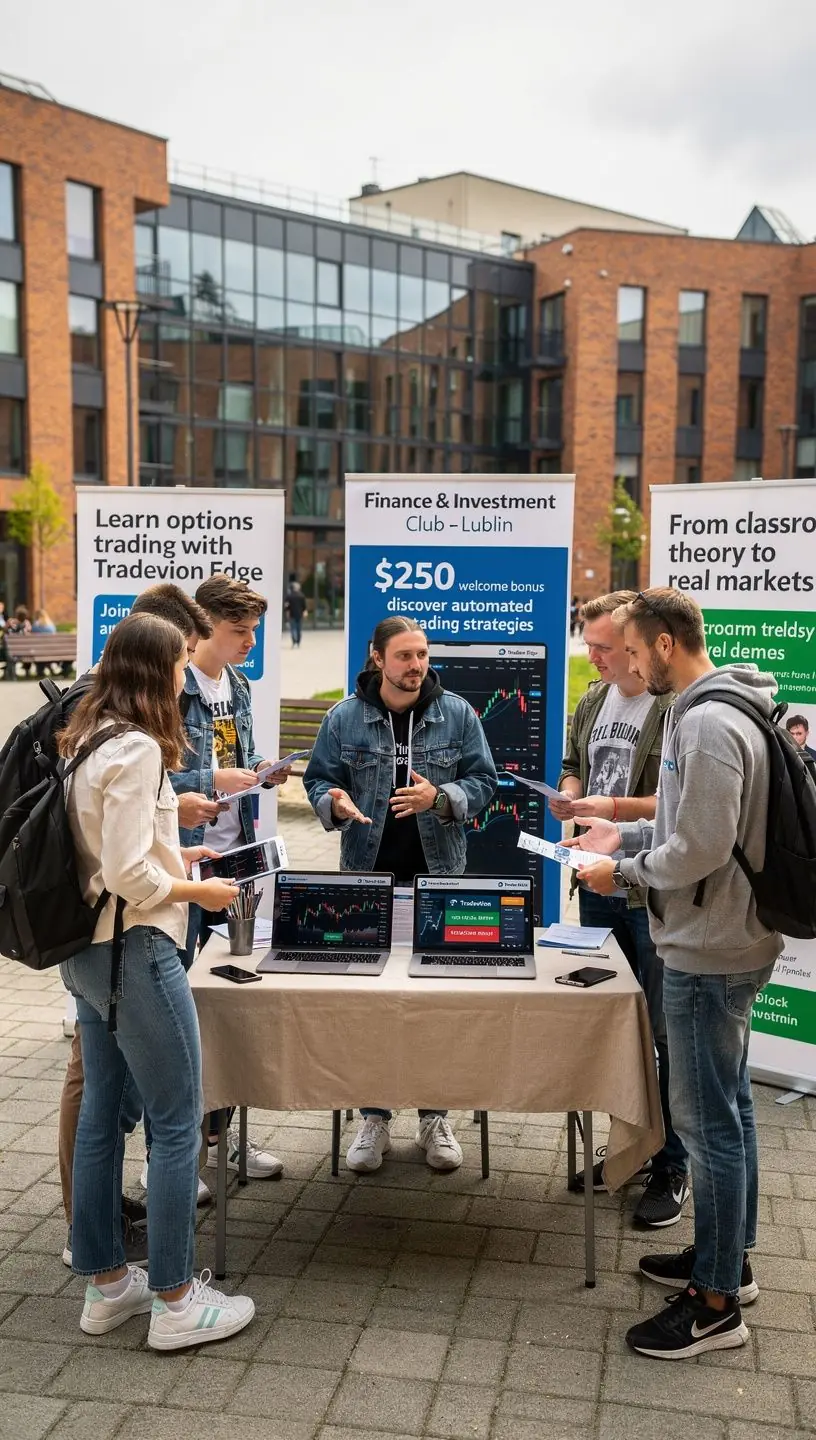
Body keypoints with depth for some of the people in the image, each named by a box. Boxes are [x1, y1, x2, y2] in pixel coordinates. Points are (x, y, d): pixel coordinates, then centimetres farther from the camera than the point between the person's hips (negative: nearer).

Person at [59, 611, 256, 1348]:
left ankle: (106, 1284, 28)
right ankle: (175, 1301, 11)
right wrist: (200, 891, -10)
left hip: (88, 950, 10)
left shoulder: (89, 740, 10)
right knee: (178, 1122, 1)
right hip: (135, 951, -10)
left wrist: (174, 851, 13)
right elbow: (127, 875, -24)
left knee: (101, 1113, 16)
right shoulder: (137, 749, -20)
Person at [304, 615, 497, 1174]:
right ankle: (374, 1117, 21)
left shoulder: (457, 714, 1)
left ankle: (435, 1116, 22)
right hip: (367, 876, 0)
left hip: (439, 876, 0)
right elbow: (318, 779, 7)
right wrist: (335, 801, -16)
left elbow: (483, 781, 3)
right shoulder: (345, 718, 1)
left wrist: (439, 797, -16)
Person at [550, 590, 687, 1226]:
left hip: (657, 894, -8)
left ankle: (672, 1167, 17)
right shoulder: (592, 703, 10)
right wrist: (569, 792, 3)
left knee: (663, 1033, 3)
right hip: (599, 884, 8)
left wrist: (616, 807, -23)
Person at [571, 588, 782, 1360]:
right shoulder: (714, 711, 10)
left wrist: (622, 874, -12)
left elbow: (700, 849, -25)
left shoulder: (707, 724, -22)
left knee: (708, 1119, 0)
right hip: (725, 943, 10)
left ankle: (716, 1302, 13)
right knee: (726, 1104, 20)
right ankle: (728, 1255, 35)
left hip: (708, 953, -10)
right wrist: (626, 836, 13)